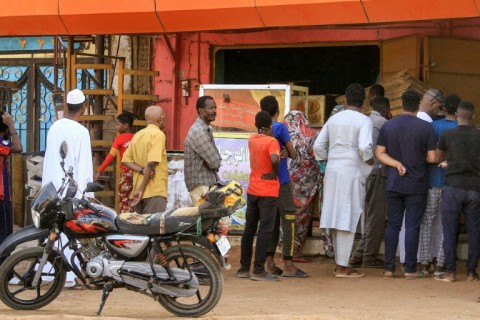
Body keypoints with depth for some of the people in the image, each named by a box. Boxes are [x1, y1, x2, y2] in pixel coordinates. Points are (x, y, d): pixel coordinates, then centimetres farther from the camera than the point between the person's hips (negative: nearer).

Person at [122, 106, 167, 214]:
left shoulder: (137, 135, 15)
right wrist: (141, 189, -17)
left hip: (137, 190, 8)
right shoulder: (158, 135, -9)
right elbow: (152, 163, -19)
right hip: (155, 192, -8)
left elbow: (125, 160, 9)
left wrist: (142, 170, -5)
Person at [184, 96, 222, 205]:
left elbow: (215, 160, 17)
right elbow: (215, 162, -18)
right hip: (201, 185, -9)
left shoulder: (206, 129, 16)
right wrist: (216, 165, 2)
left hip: (209, 183, 9)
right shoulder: (198, 131, -16)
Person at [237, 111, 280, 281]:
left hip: (252, 190, 7)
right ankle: (259, 270, -6)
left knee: (249, 229, 12)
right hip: (268, 192, -7)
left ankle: (244, 268, 15)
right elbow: (274, 159, -32)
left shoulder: (252, 140, 7)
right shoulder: (271, 141, -13)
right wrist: (275, 173, -15)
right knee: (265, 230, -3)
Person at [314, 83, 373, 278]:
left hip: (332, 172, 6)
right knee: (348, 220, -2)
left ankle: (341, 263, 19)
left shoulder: (334, 119, 10)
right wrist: (370, 161, -2)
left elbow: (318, 146, 9)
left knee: (337, 218, 12)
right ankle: (342, 267, -2)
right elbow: (364, 147, -20)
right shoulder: (364, 121, -7)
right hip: (352, 172, -6)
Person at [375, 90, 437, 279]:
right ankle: (410, 269, 2)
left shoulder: (388, 126, 3)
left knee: (392, 225, 8)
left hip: (394, 184, 3)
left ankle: (389, 268, 7)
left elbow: (379, 153, 0)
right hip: (416, 185, -3)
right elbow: (432, 157, -8)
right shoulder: (426, 127, -9)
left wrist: (397, 164, -5)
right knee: (412, 226, 1)